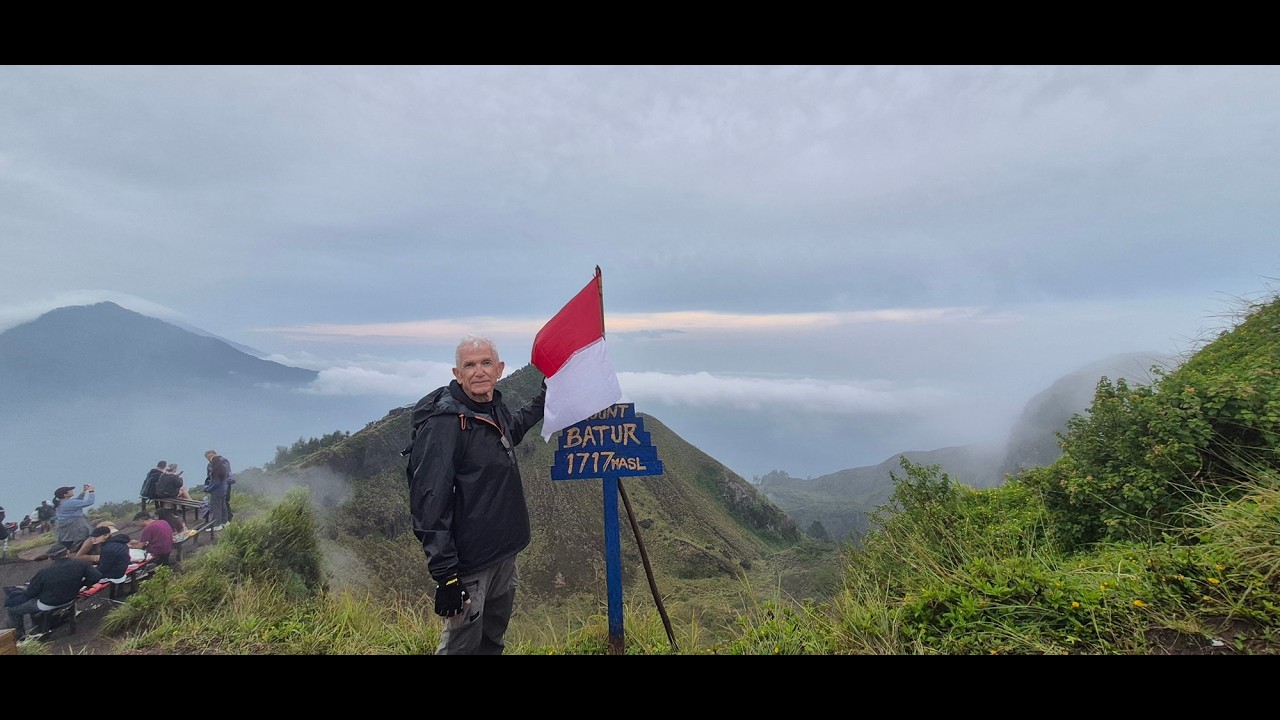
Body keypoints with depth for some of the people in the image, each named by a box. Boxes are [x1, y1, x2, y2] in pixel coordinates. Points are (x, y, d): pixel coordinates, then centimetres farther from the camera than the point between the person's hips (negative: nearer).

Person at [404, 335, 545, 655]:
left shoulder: (494, 407, 3)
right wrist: (444, 574, -24)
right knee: (462, 644, 7)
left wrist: (545, 397, 25)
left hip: (505, 553, 8)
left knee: (493, 640, 24)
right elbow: (430, 502, -24)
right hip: (469, 563, -8)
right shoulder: (443, 423, -22)